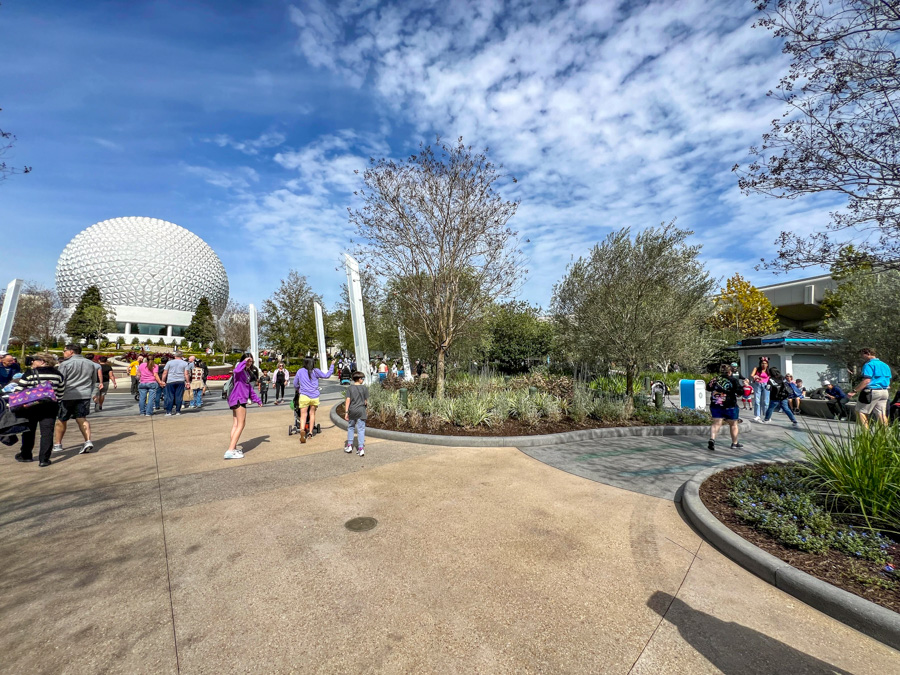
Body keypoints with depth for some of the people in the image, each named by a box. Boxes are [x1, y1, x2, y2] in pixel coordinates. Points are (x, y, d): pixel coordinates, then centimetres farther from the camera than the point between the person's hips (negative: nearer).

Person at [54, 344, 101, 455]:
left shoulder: (65, 364, -8)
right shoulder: (90, 363, 10)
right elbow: (96, 380, 16)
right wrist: (94, 393, 22)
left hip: (67, 396, -4)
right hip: (85, 395, 4)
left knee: (61, 420, 12)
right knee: (82, 419, 4)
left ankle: (57, 444, 24)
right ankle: (88, 441, -10)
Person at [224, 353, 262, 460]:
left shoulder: (246, 373, 20)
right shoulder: (240, 371, -10)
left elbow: (249, 388, 25)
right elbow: (236, 370, -39)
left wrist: (257, 400, 26)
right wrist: (244, 361, -27)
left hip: (240, 400, 10)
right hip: (238, 400, -10)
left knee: (235, 425, 11)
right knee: (241, 425, -10)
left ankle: (233, 448, 17)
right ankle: (230, 451, -11)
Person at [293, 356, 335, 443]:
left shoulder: (300, 371, 3)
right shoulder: (315, 371, -1)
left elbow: (295, 384, 11)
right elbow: (327, 376, 8)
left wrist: (298, 390, 33)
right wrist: (332, 365, 16)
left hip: (304, 396, -1)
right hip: (315, 396, 1)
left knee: (303, 415, 0)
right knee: (312, 413, 18)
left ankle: (302, 430, -26)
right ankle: (310, 432, 21)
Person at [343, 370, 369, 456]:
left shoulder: (350, 388, -3)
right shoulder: (364, 388, -5)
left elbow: (348, 400, -7)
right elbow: (366, 401, 0)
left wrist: (346, 412, -5)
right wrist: (367, 408, 18)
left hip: (352, 410, 1)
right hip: (361, 410, -1)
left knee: (350, 427, 19)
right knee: (361, 429, 4)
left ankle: (349, 446, 24)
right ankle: (361, 448, 4)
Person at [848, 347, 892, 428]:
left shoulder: (869, 364, -11)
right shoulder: (885, 365, 17)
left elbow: (866, 380, -21)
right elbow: (888, 380, 21)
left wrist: (854, 391, -22)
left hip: (872, 391, -8)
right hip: (884, 392, 8)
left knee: (860, 411, -2)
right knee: (881, 414, 9)